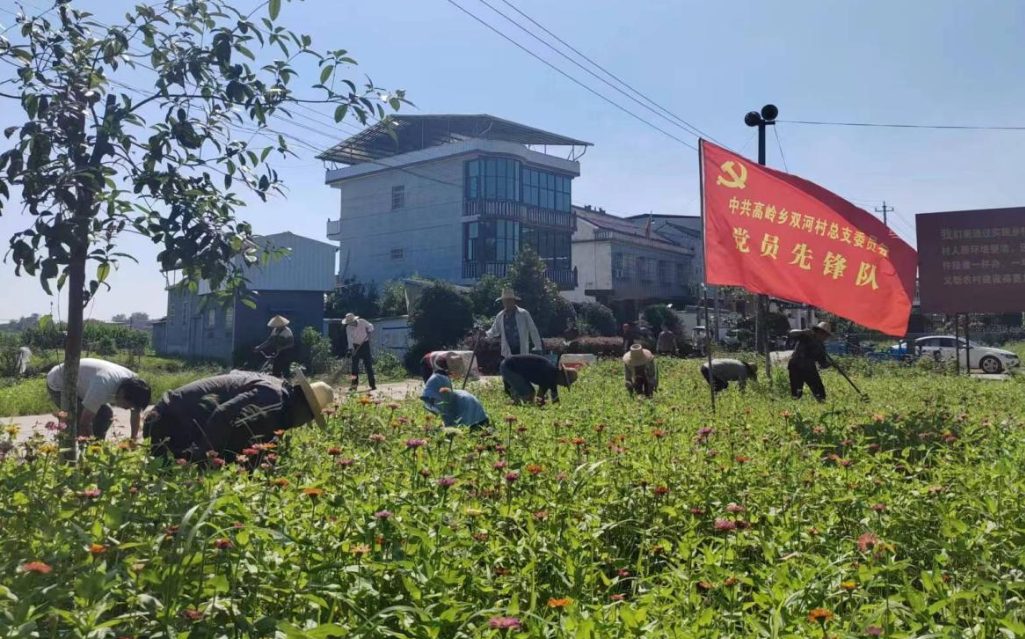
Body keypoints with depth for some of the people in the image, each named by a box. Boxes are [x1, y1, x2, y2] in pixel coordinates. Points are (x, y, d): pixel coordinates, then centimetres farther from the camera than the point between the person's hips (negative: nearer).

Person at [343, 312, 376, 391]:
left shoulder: (362, 322, -14)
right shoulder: (348, 328, -10)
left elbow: (370, 326, 2)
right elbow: (349, 339, -14)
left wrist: (370, 330, -20)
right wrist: (350, 349, -26)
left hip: (365, 344, -2)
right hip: (356, 346, 2)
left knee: (368, 364, -3)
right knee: (354, 365, -4)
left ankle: (373, 384, 0)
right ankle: (354, 384, 0)